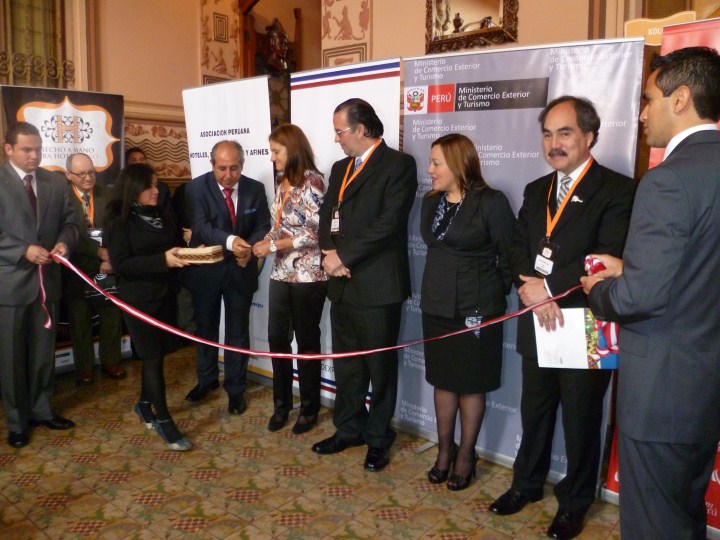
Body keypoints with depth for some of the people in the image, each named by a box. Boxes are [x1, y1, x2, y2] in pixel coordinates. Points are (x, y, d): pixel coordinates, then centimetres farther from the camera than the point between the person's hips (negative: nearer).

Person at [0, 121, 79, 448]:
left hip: (46, 278, 4)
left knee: (44, 352, 14)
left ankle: (41, 410, 31)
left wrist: (64, 242, -12)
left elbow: (69, 221, 8)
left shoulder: (56, 182, 7)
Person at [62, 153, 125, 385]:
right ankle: (84, 367, 21)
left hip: (108, 264, 3)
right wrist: (99, 251, -18)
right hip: (77, 267, -3)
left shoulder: (106, 195, 3)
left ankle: (111, 361, 25)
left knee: (112, 315, 9)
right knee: (80, 319, 8)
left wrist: (110, 259, -12)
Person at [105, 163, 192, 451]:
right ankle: (163, 420, 7)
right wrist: (162, 260, -26)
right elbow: (121, 264, -16)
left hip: (165, 294, 6)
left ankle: (145, 405, 32)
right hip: (139, 299, -6)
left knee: (157, 354, 12)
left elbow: (175, 245, 16)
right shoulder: (119, 221, -9)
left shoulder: (161, 215, 8)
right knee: (153, 357, -2)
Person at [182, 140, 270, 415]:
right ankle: (207, 380, 38)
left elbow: (263, 227, -1)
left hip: (240, 269, 1)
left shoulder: (255, 189, -5)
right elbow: (201, 227, -24)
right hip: (206, 268, 0)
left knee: (238, 330, 9)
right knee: (206, 327, 17)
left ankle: (235, 388, 25)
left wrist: (249, 247, -22)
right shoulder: (196, 188, -13)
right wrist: (230, 241, -42)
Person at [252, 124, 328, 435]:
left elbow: (315, 233, -17)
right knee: (277, 338, 9)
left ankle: (309, 407, 24)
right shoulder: (284, 182, 11)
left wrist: (273, 245, -15)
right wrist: (265, 243, -1)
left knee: (306, 341, 7)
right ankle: (282, 403, 27)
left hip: (308, 275, -7)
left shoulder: (311, 182, -12)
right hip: (282, 273, 7)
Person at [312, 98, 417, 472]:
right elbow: (326, 216, 13)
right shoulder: (340, 168, 16)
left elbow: (388, 224, -18)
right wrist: (329, 254, -6)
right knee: (345, 364, 16)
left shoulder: (398, 164, -8)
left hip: (378, 284, -7)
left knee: (380, 366, 7)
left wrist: (343, 256, -14)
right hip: (343, 283, 7)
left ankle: (378, 438, 24)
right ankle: (348, 429, 33)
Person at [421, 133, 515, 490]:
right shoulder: (431, 201, 6)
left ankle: (466, 455, 24)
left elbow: (510, 256, -8)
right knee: (443, 380, 14)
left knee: (471, 385, 8)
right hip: (437, 306, 6)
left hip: (476, 308, -5)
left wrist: (496, 294, -2)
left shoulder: (491, 202, -12)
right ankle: (445, 450, 29)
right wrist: (439, 285, 12)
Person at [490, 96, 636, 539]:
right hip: (538, 323, 6)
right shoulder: (537, 190, 11)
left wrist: (550, 286, -21)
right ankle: (528, 482, 40)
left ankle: (576, 500, 32)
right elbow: (518, 249, 3)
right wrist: (533, 291, -15)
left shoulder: (617, 190, -10)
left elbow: (608, 259, -21)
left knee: (581, 419, 11)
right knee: (534, 411, 19)